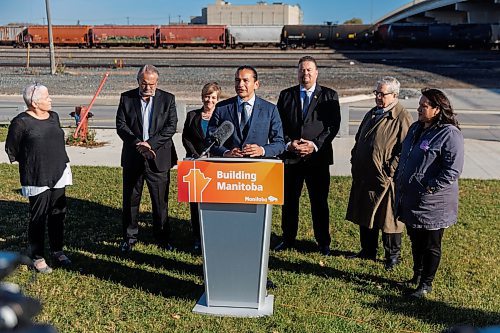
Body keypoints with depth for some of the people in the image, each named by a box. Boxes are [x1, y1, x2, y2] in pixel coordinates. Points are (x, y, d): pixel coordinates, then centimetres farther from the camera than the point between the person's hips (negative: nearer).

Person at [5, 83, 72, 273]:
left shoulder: (54, 117, 8)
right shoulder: (21, 122, -11)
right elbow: (11, 149, -1)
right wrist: (30, 164, 8)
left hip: (58, 175, 6)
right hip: (37, 179, -6)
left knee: (58, 214, 11)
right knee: (38, 217, 2)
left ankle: (57, 252, 25)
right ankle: (37, 257, 15)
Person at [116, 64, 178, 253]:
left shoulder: (168, 99, 1)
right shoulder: (126, 98, 3)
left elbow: (171, 126, -6)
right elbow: (121, 125, -3)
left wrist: (150, 143, -16)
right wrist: (137, 143, -17)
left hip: (159, 157, -1)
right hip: (132, 157, 1)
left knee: (160, 200, 6)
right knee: (130, 200, 10)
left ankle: (162, 237, 22)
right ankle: (129, 238, 25)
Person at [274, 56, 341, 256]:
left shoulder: (329, 96, 5)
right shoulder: (286, 95, 10)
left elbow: (333, 125, -3)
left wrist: (315, 145, -14)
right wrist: (289, 144, -11)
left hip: (318, 156, -2)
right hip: (290, 156, 2)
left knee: (319, 201, 3)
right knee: (289, 200, 9)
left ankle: (323, 242, 16)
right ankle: (288, 239, 23)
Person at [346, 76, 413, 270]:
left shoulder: (402, 118, -11)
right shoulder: (371, 115, 15)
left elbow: (404, 150, -16)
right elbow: (358, 141, 22)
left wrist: (389, 173, -18)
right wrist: (355, 163, 12)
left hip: (385, 180, -8)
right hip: (364, 177, 8)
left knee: (388, 218, 4)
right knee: (365, 215, 16)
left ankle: (393, 255, 20)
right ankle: (368, 251, 31)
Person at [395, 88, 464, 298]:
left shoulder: (449, 134, -16)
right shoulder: (416, 128, 9)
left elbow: (453, 170, -21)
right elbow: (404, 157, 21)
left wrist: (430, 188, -20)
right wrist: (399, 178, 12)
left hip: (432, 203, -8)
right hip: (410, 199, 8)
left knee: (430, 245, 8)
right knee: (415, 241, 21)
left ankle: (426, 284, 23)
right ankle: (417, 275, 39)